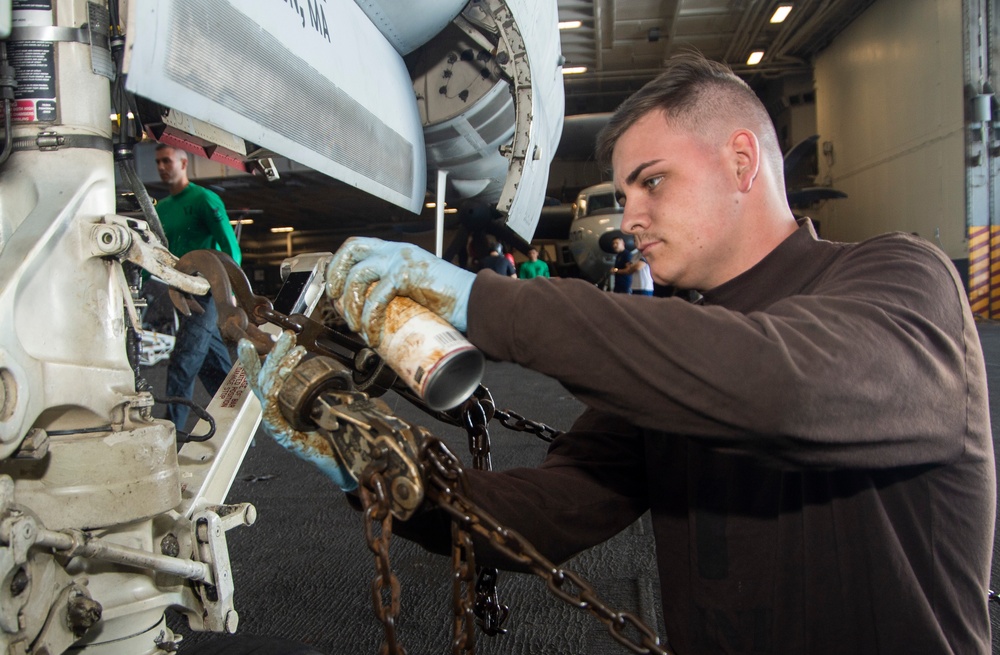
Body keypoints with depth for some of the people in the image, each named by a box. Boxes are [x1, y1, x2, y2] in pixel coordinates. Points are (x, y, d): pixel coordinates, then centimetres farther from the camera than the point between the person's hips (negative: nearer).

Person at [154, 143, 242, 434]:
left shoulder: (204, 199, -6)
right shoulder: (161, 208, 16)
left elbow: (230, 248, -12)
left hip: (206, 293, -7)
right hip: (183, 296, 7)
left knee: (182, 365, -12)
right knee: (216, 368, 11)